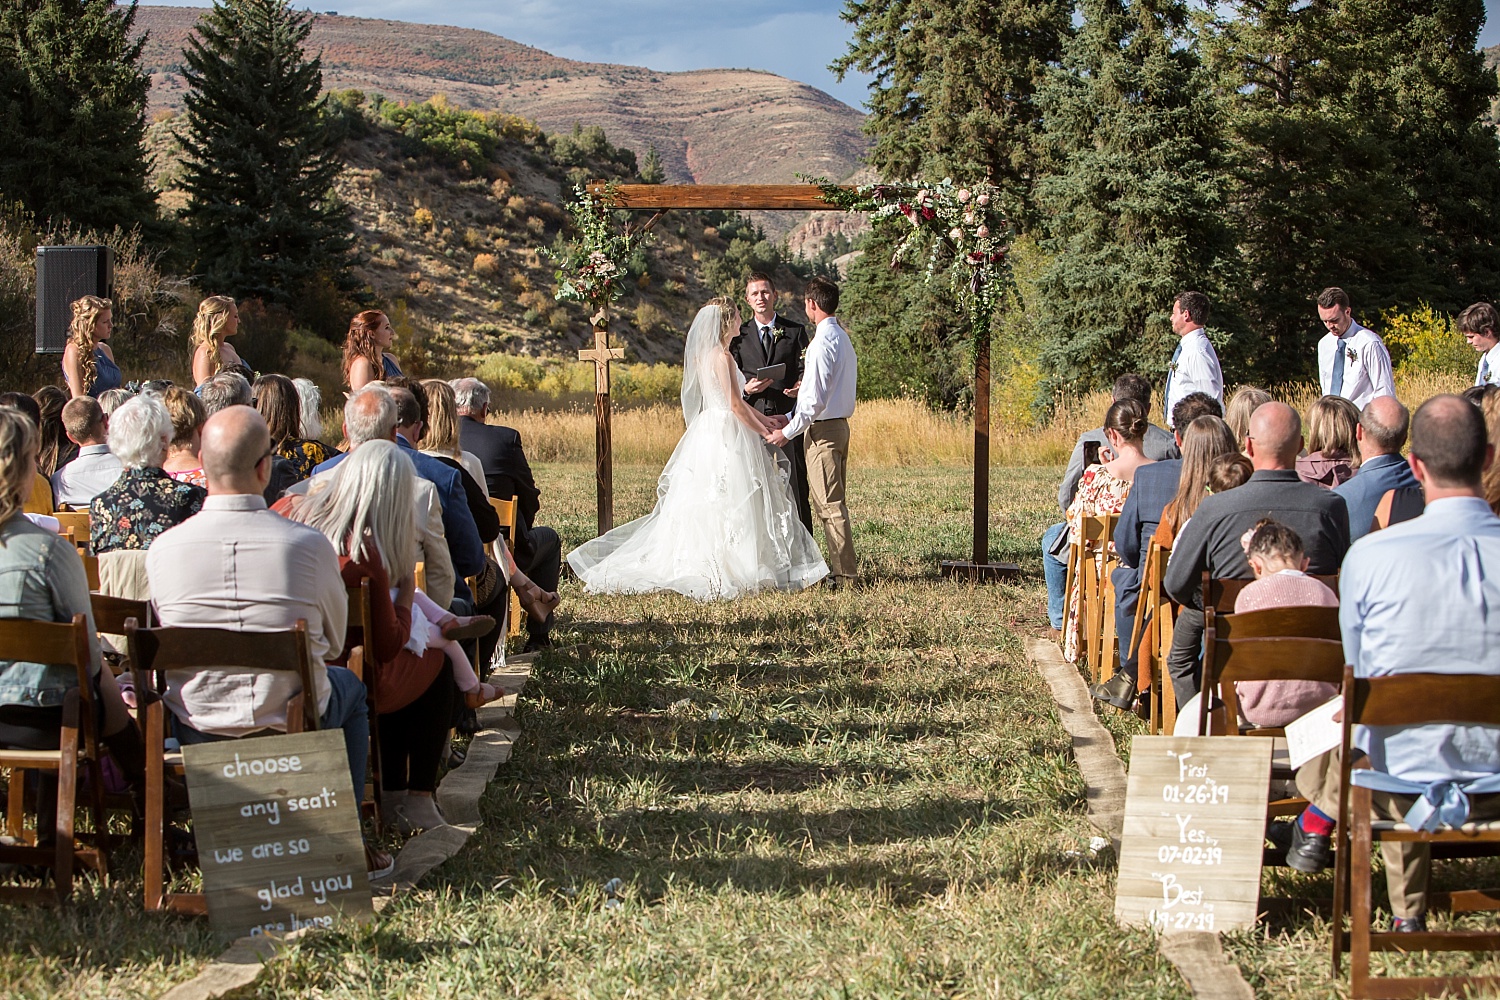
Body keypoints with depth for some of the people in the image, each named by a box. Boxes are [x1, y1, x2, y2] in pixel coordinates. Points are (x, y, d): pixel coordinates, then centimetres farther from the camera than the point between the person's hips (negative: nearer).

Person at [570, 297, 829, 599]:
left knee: (701, 505, 9)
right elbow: (735, 405, -16)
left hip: (706, 430, 9)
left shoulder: (702, 355, 13)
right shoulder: (722, 356, -15)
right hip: (727, 436, -9)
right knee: (729, 505, -6)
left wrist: (763, 418, 20)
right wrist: (763, 432, -7)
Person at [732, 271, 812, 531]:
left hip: (788, 416, -1)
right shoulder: (739, 335, 12)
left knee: (796, 486, -4)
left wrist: (800, 386, -14)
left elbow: (805, 370, 9)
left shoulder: (795, 331, 11)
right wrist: (746, 388, -10)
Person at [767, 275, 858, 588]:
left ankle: (844, 575, -5)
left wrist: (788, 432, -13)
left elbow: (815, 398, -21)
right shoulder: (843, 338, 14)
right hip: (839, 424, 10)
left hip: (822, 430, -10)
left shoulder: (823, 342, -17)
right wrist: (790, 418, 14)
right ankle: (844, 569, 18)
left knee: (829, 504, -6)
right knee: (831, 502, 14)